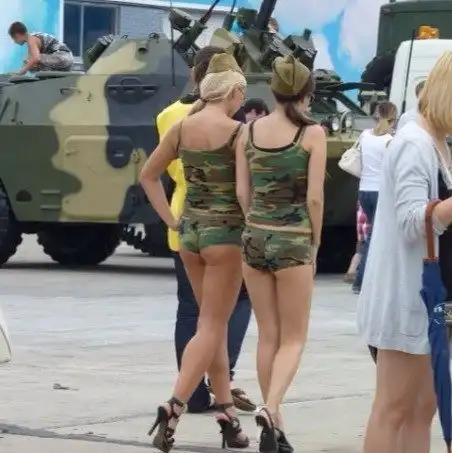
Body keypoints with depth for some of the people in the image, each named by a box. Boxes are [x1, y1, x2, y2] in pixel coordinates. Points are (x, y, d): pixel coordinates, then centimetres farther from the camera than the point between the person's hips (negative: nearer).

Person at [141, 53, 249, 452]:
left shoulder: (182, 128, 5)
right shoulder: (237, 131, -13)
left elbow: (148, 175, 11)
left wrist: (171, 220, 12)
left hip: (190, 229, 6)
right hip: (226, 231, -6)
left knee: (216, 324, 15)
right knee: (211, 327, -3)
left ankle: (227, 414, 18)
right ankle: (173, 408, -17)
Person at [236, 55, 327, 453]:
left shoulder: (249, 131, 3)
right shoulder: (313, 133, -8)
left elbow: (242, 193, 4)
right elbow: (314, 198, -10)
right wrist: (314, 244, 2)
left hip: (256, 237, 4)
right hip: (293, 240, -4)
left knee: (268, 337, 13)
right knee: (293, 338, 5)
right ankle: (271, 409, -19)